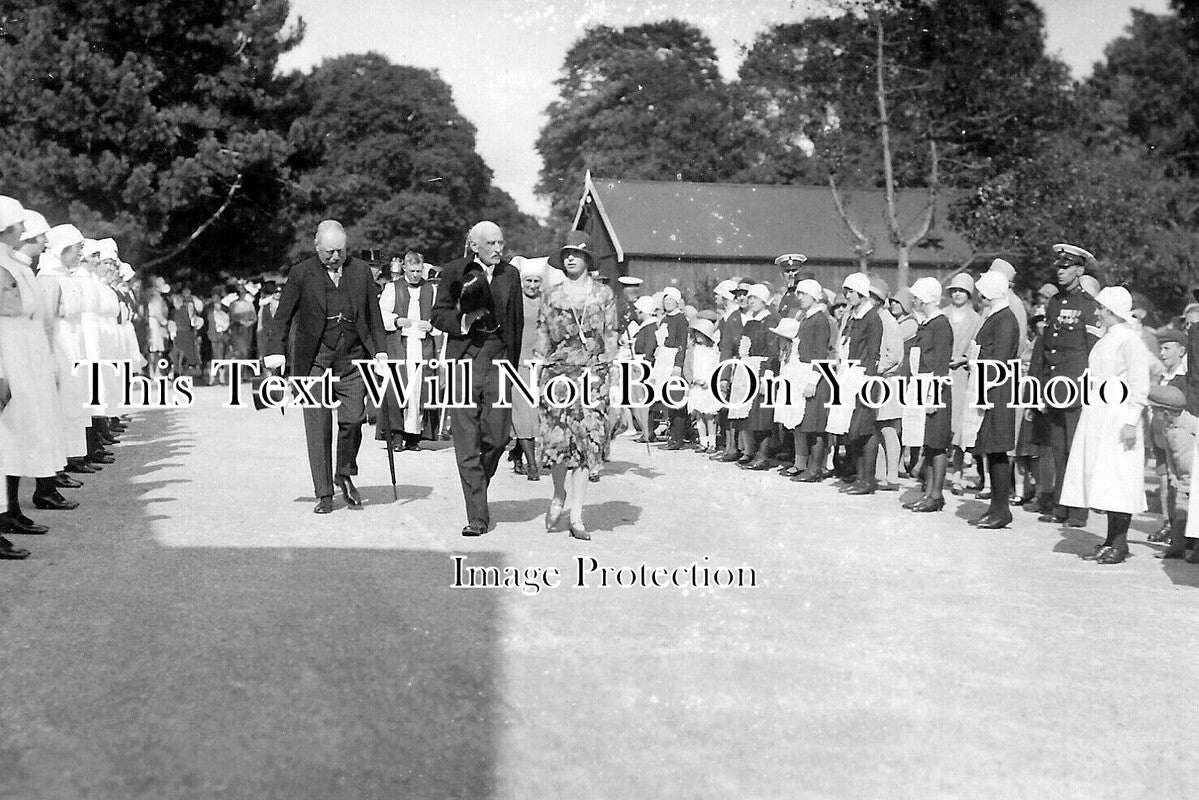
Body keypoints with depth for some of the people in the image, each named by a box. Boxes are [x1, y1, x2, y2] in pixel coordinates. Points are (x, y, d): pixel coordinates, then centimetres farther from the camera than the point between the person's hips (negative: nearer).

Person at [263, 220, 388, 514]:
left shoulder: (360, 271, 8)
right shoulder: (301, 274, 1)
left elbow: (373, 315, 15)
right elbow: (282, 316, 4)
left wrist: (380, 349, 6)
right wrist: (276, 351, -8)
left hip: (352, 360, 2)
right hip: (314, 361, -2)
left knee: (353, 420, -7)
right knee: (318, 428, -1)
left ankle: (345, 475, 20)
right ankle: (324, 494, 8)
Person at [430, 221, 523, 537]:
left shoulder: (510, 274, 11)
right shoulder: (454, 271, 3)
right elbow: (438, 315, 5)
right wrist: (463, 321, -14)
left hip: (498, 361, 2)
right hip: (463, 359, -2)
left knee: (497, 436, -6)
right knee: (466, 442, -3)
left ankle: (479, 483, 26)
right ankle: (477, 516, 3)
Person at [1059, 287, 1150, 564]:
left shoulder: (1130, 340, -9)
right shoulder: (1104, 341, 17)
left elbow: (1139, 386, -12)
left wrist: (1131, 422, -17)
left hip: (1118, 416, -8)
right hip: (1096, 416, 8)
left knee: (1117, 478, -8)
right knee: (1100, 478, 7)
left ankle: (1120, 543, -4)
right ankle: (1111, 539, 12)